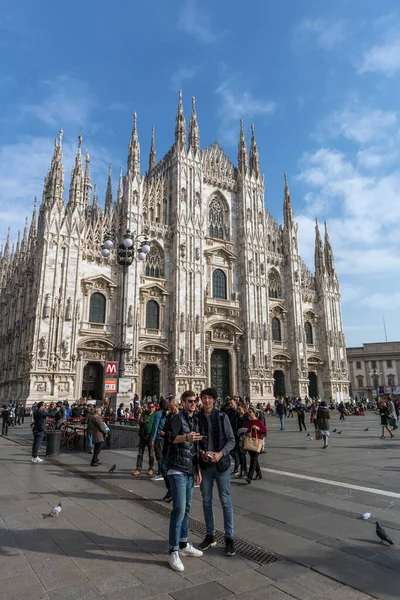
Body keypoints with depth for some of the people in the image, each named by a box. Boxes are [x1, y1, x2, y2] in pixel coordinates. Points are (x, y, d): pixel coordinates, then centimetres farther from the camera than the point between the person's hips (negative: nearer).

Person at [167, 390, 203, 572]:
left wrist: (198, 469, 19)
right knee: (179, 509, -10)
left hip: (190, 471, 8)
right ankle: (173, 552, 0)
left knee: (186, 508, 15)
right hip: (177, 470, -8)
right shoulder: (178, 418, -10)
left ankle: (183, 545, 27)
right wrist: (186, 437, -45)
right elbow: (170, 438, -27)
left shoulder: (195, 421, 14)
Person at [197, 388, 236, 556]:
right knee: (207, 501, 13)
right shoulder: (197, 417, -2)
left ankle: (229, 538, 18)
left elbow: (231, 440, -5)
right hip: (204, 465, 2)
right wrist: (201, 452, -13)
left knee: (225, 501, 5)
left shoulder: (222, 416, -6)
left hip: (221, 464, -2)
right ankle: (210, 535, 29)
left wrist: (220, 454, -17)